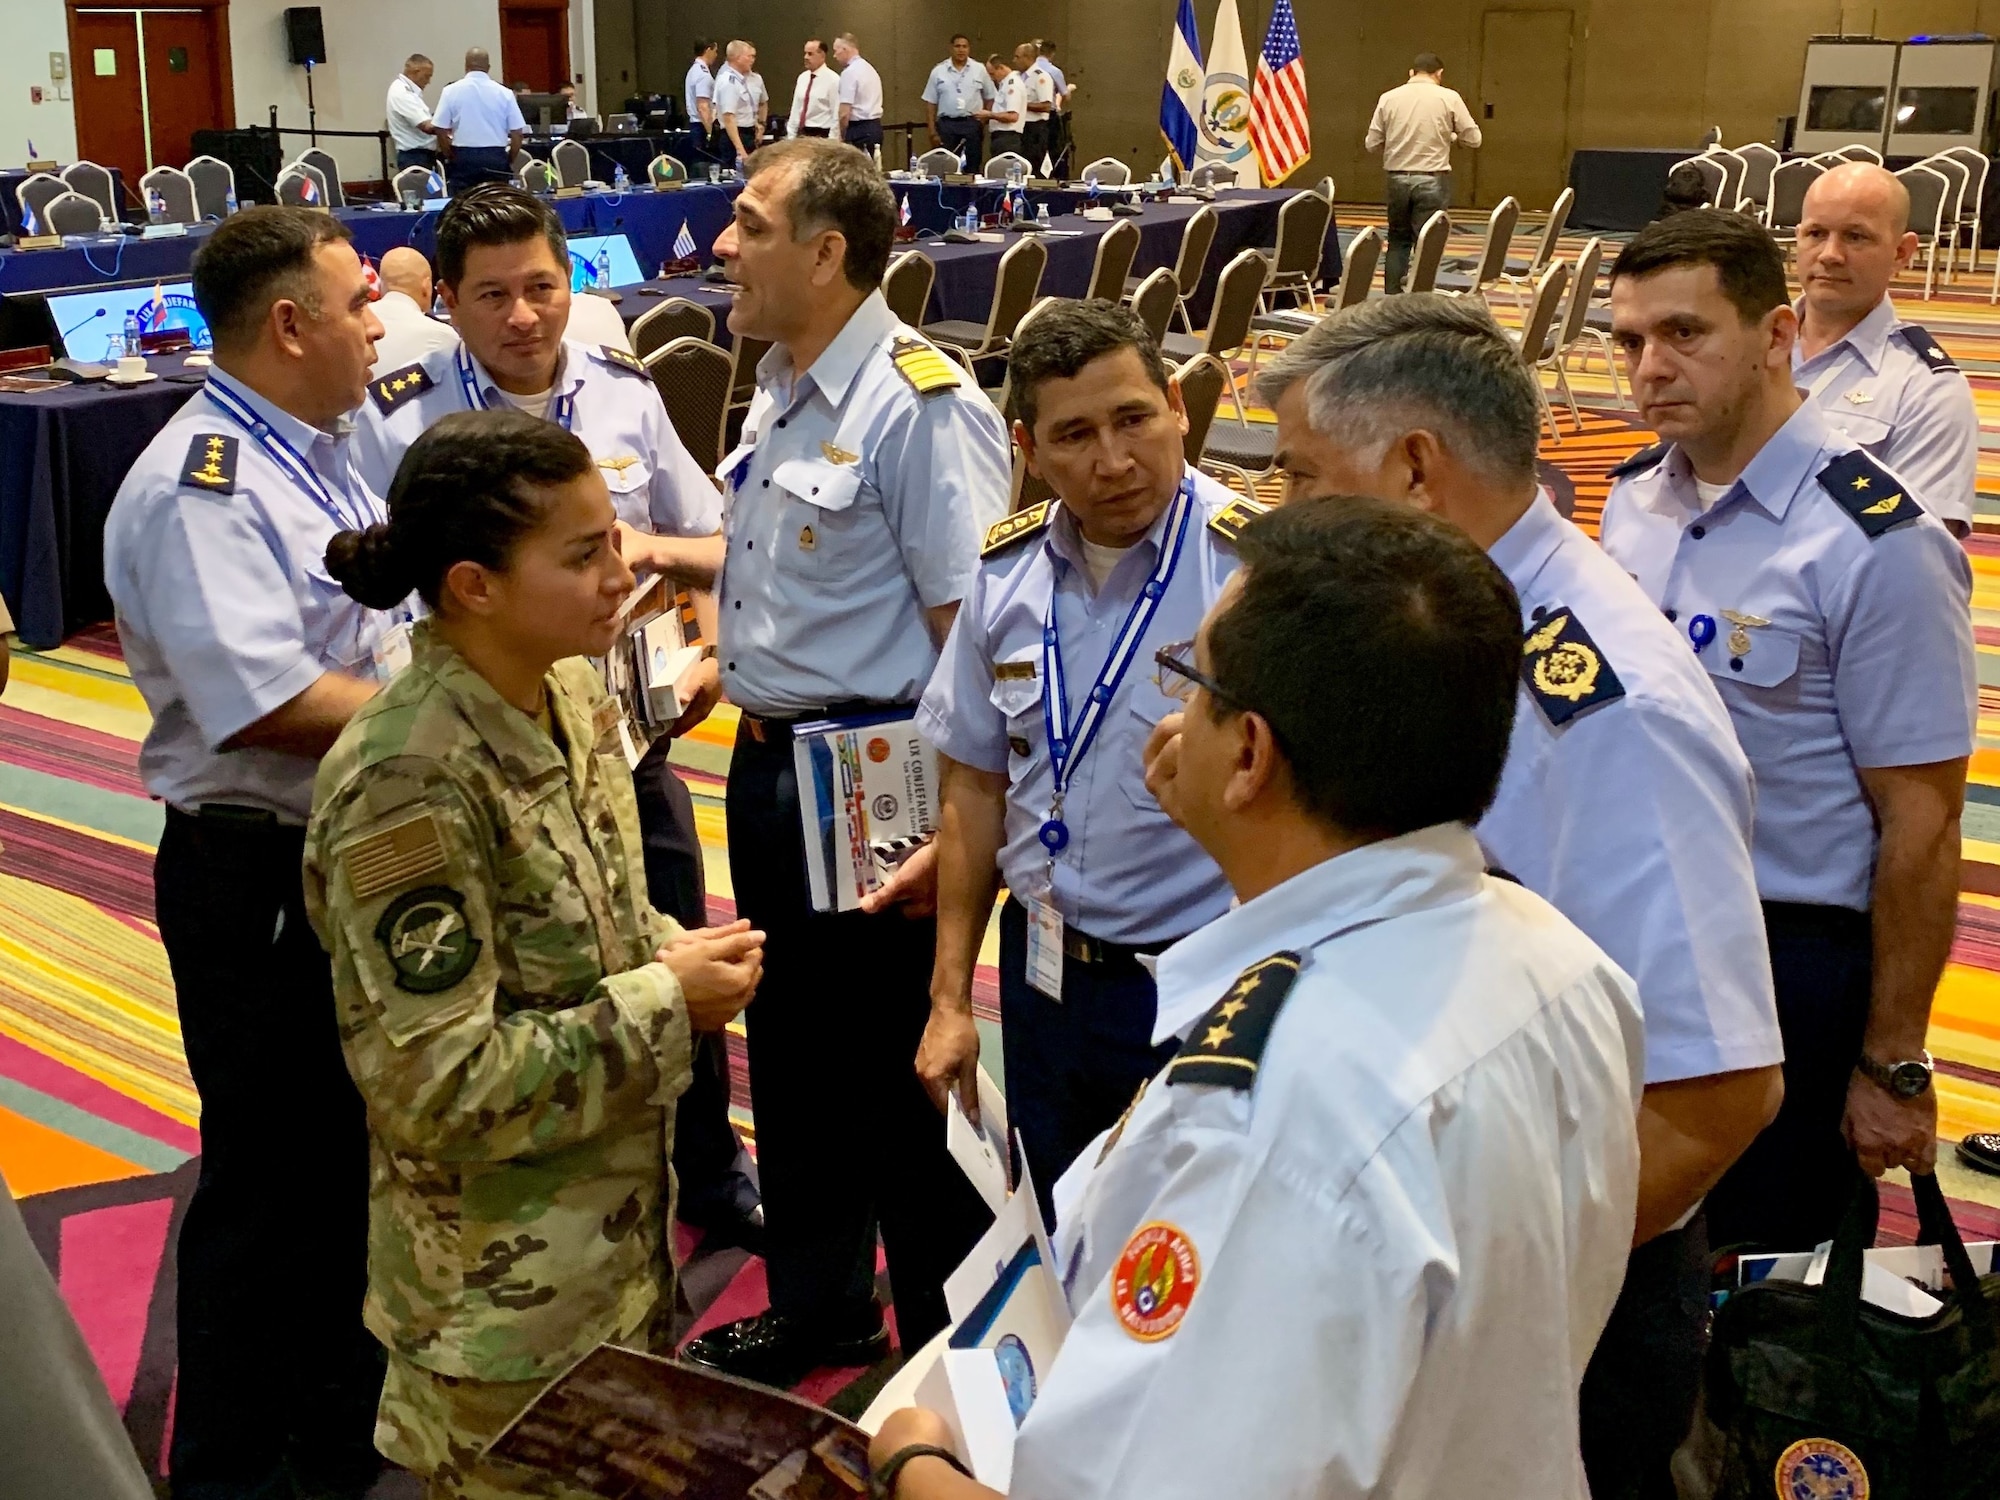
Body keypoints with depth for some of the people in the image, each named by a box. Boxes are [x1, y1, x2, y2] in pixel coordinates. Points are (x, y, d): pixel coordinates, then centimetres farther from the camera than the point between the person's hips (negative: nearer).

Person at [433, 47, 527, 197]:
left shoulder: (451, 91, -2)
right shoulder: (504, 93, -2)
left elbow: (441, 130, -2)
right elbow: (517, 133, -1)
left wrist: (452, 156, 13)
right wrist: (509, 161, 13)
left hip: (463, 157, 0)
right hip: (496, 158, 0)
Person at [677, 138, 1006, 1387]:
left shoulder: (920, 405, -19)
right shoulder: (781, 384, 9)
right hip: (771, 761, 9)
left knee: (899, 1072, 4)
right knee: (792, 1047, 21)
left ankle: (951, 1349, 25)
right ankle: (818, 1308, 41)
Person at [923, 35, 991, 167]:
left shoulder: (979, 70, 5)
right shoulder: (938, 71, 4)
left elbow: (990, 98, 9)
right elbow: (930, 104, 4)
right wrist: (933, 132, -1)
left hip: (971, 125, 0)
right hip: (946, 125, 0)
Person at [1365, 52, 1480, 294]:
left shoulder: (1388, 98, 2)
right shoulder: (1449, 98, -4)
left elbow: (1372, 143, 3)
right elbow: (1473, 138, -1)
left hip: (1398, 178, 3)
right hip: (1432, 180, -2)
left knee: (1398, 240, 14)